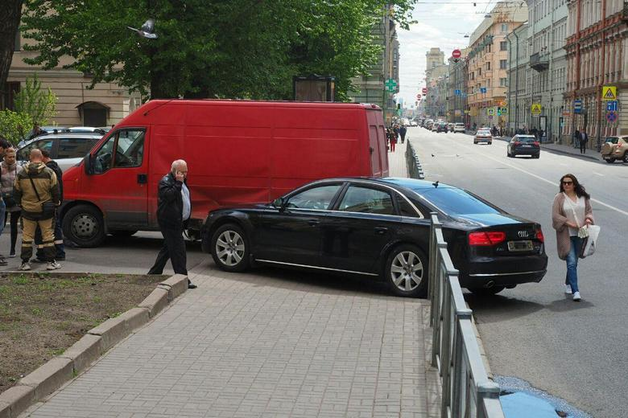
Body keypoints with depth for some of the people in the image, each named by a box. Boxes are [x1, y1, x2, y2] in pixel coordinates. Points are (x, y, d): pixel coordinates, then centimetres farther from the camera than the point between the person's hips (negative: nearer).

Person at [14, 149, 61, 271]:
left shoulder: (21, 174, -2)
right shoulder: (49, 173, -8)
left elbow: (16, 192, 6)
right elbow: (55, 191, -5)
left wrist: (20, 203, 22)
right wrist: (56, 203, 11)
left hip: (28, 210, 1)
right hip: (45, 210, -1)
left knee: (27, 237, 9)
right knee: (48, 236, 5)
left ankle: (25, 262, 8)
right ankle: (51, 262, 5)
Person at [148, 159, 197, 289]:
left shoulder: (181, 181, 17)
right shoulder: (165, 181, -11)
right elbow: (168, 196, -28)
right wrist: (178, 183, -25)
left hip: (178, 222, 10)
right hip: (169, 222, -10)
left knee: (167, 248, 16)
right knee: (178, 250, -11)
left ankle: (153, 274, 27)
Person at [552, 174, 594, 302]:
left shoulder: (583, 197, 8)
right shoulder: (559, 198, -4)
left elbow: (589, 211, 13)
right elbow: (555, 216, -8)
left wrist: (588, 220, -8)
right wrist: (569, 223, -16)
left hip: (580, 234, 4)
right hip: (566, 235, -4)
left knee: (574, 262, 14)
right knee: (571, 262, -12)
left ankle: (568, 284, 36)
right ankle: (575, 291, -16)